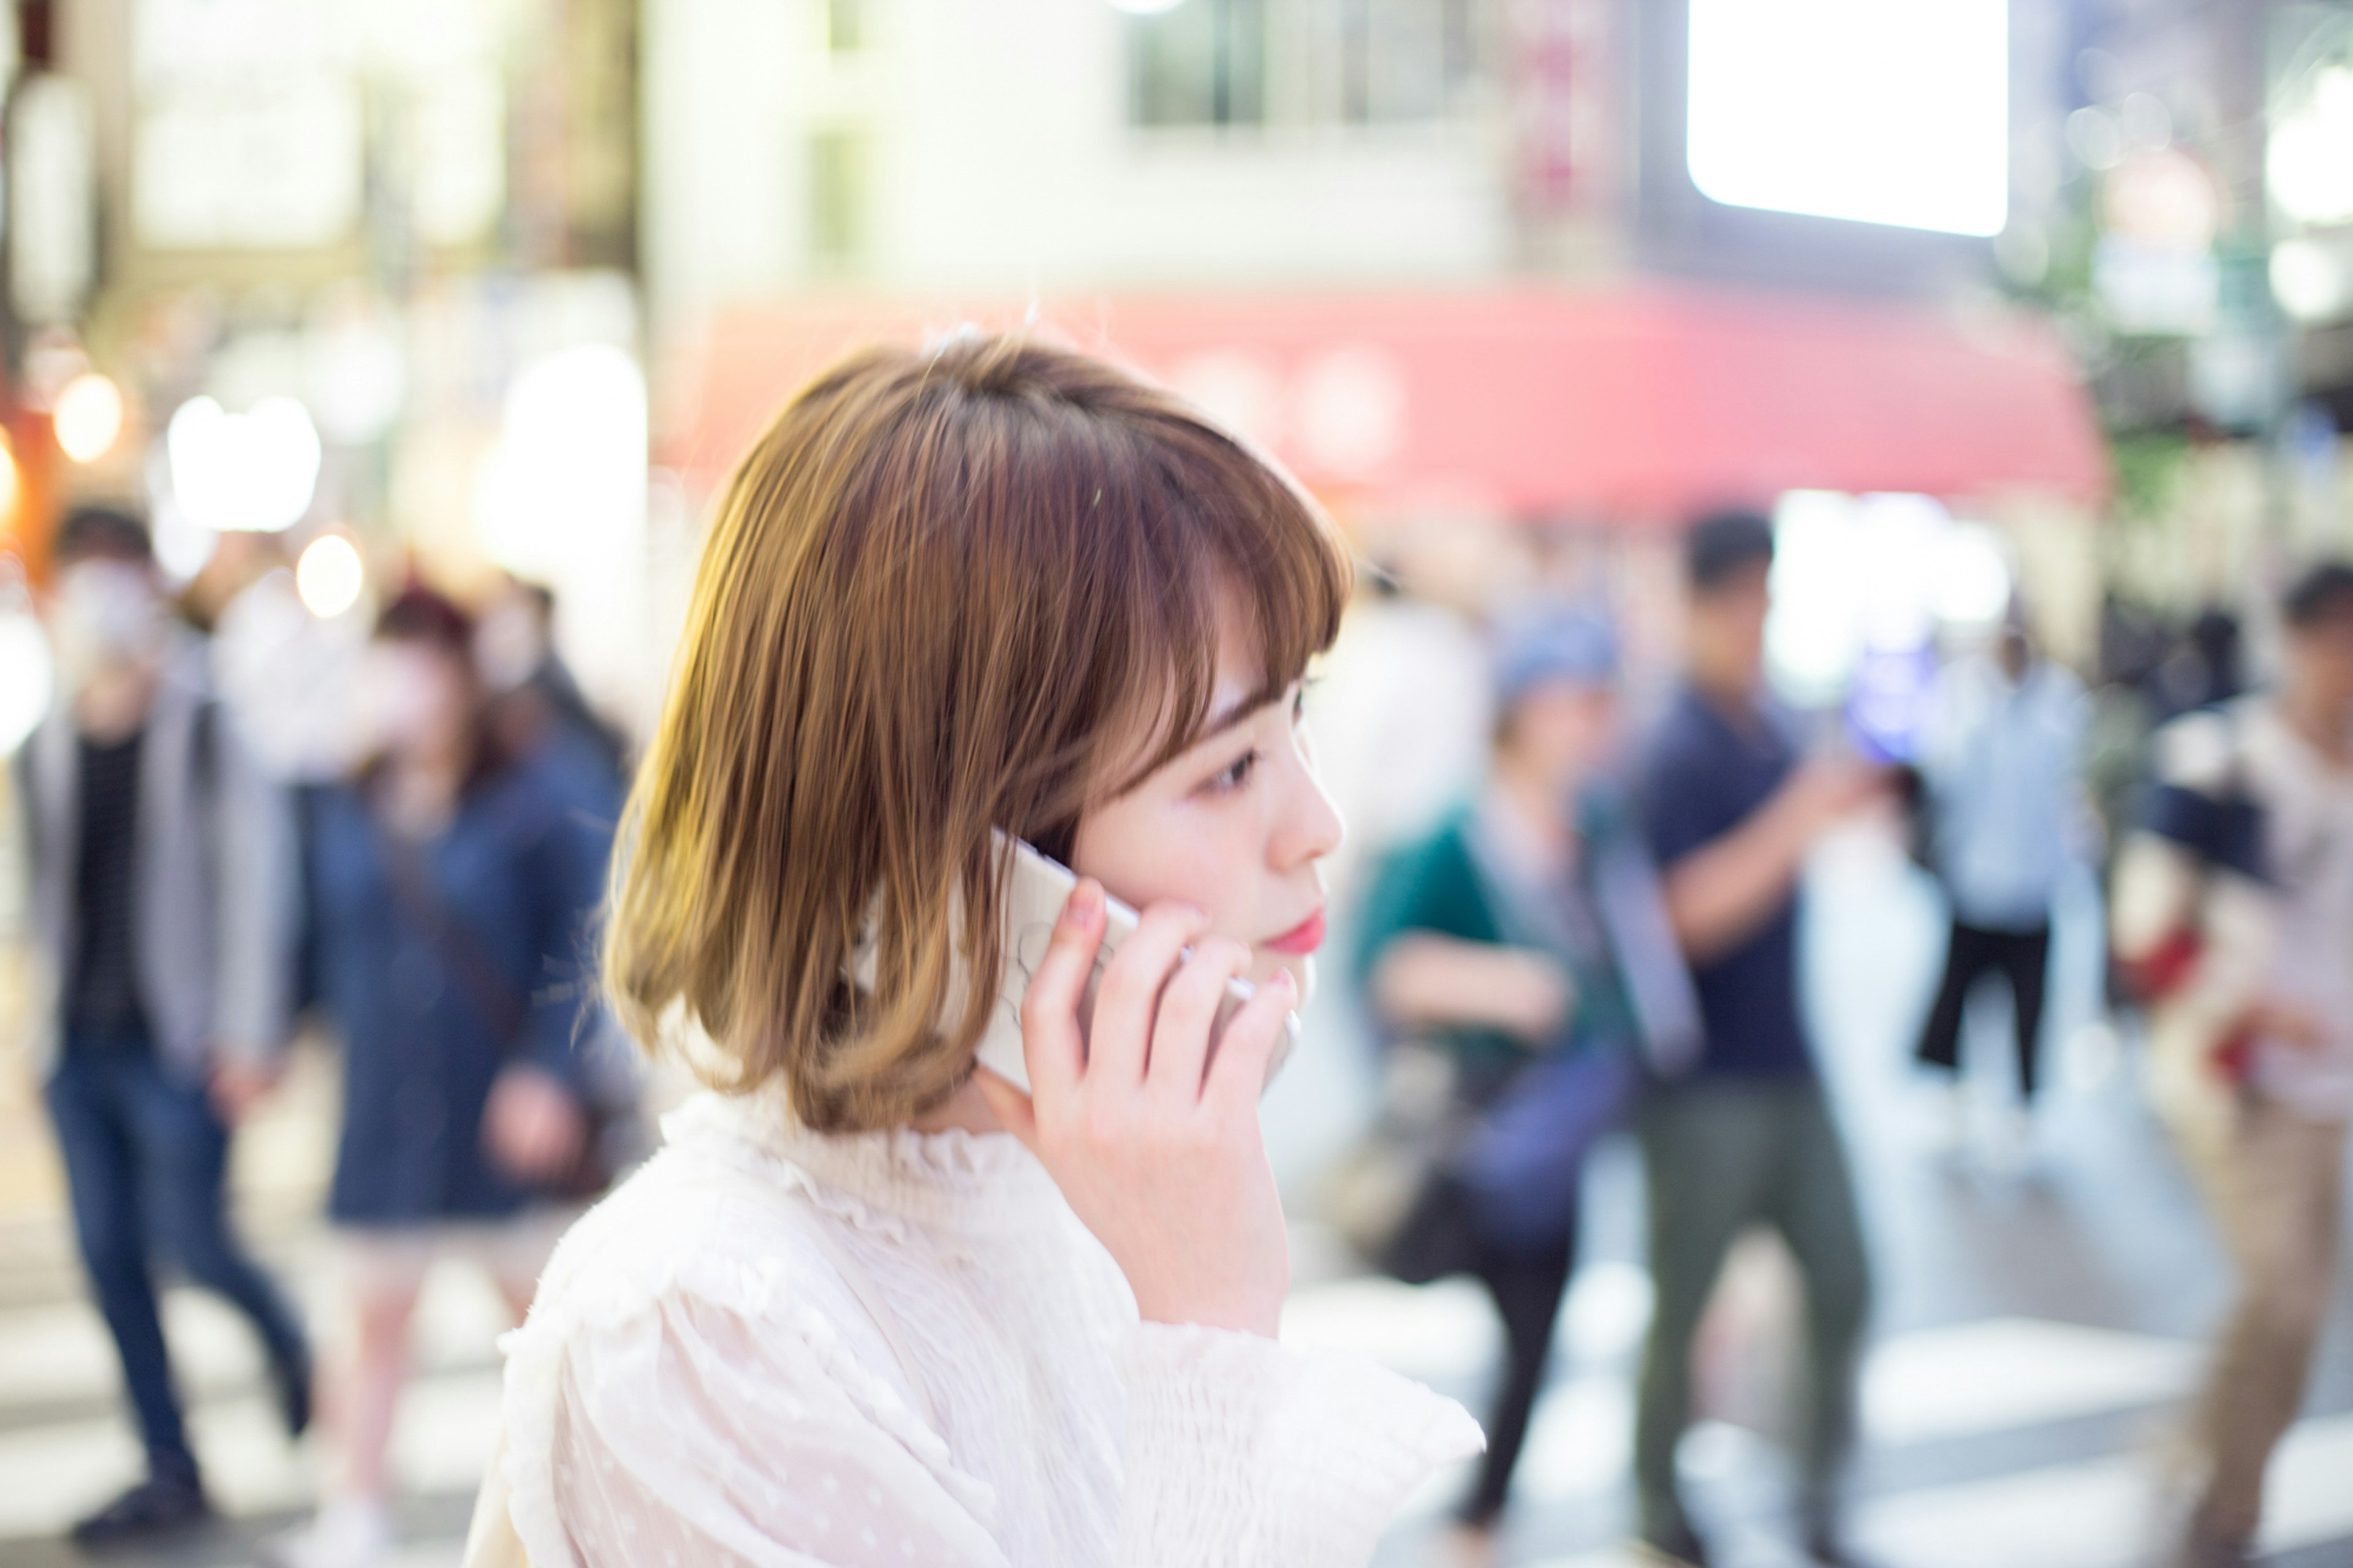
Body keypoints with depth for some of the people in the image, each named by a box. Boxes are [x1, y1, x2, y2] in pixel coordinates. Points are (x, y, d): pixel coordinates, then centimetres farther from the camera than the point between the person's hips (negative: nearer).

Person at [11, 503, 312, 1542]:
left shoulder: (206, 732, -6)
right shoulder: (44, 752, 8)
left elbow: (256, 881, -7)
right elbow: (46, 891, 16)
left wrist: (252, 1035, -11)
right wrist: (43, 1019, 12)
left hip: (176, 1040, -5)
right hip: (77, 1046, 5)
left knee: (190, 1240, -8)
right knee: (109, 1252, 5)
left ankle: (285, 1341, 25)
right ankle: (170, 1470, 14)